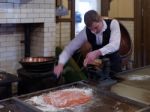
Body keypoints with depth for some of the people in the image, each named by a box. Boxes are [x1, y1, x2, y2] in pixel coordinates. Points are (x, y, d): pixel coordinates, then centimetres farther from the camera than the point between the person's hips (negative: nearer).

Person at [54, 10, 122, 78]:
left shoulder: (113, 24, -22)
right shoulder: (86, 31, -17)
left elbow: (115, 45, -37)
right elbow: (70, 48, -13)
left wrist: (97, 53, -53)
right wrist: (60, 64, -29)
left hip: (113, 63, -1)